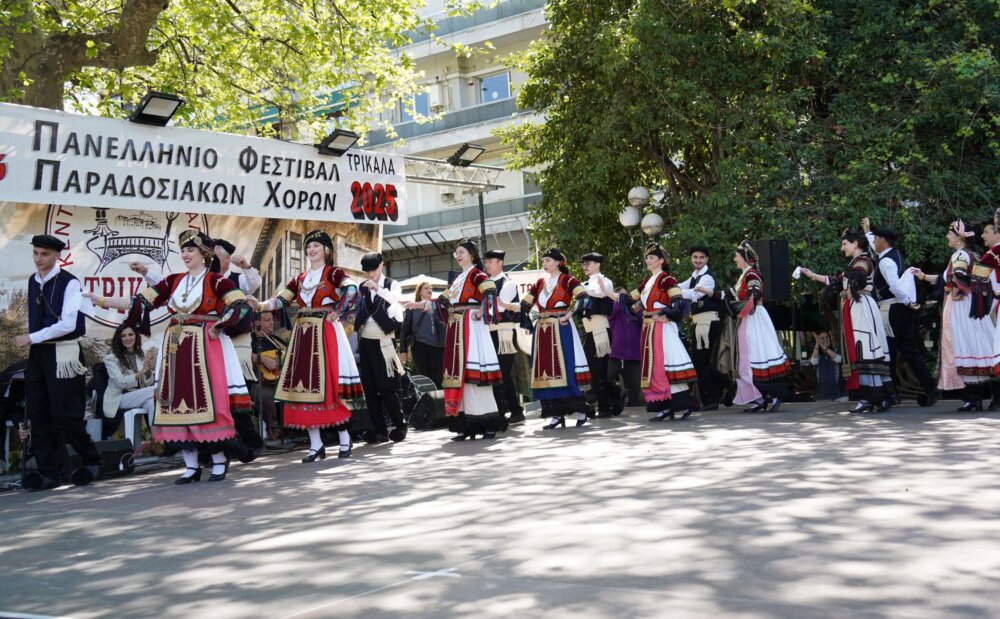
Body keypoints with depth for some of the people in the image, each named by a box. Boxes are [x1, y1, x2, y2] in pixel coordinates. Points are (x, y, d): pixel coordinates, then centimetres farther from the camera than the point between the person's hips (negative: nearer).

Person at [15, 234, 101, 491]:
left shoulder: (69, 283, -11)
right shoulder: (33, 282, 11)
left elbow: (67, 324, -17)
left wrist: (31, 338, -12)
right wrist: (31, 342, 9)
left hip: (62, 354, -7)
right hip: (37, 354, 7)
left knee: (65, 415, -4)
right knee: (38, 414, 6)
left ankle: (91, 462, 16)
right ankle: (48, 473, 15)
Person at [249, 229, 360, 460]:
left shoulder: (334, 272, 1)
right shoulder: (300, 278, 17)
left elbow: (351, 290, -19)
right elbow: (280, 300, 6)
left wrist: (337, 313, -19)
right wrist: (260, 306, -11)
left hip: (325, 333, -6)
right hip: (303, 334, 6)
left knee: (329, 385, -8)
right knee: (304, 384, 1)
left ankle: (344, 438, 4)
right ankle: (315, 444, 7)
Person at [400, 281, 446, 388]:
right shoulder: (413, 308, 10)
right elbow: (405, 330, 7)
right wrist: (403, 350, 0)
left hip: (437, 347, 1)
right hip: (420, 347, -1)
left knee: (437, 380, -3)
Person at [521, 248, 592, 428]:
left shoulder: (568, 280, -2)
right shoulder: (540, 283, 16)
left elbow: (582, 297, -18)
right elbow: (525, 304, 18)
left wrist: (568, 314, -20)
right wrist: (525, 321, 7)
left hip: (561, 329, -6)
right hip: (543, 331, 6)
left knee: (566, 369, -9)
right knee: (546, 370, 3)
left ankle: (580, 409, 2)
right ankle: (556, 413, 7)